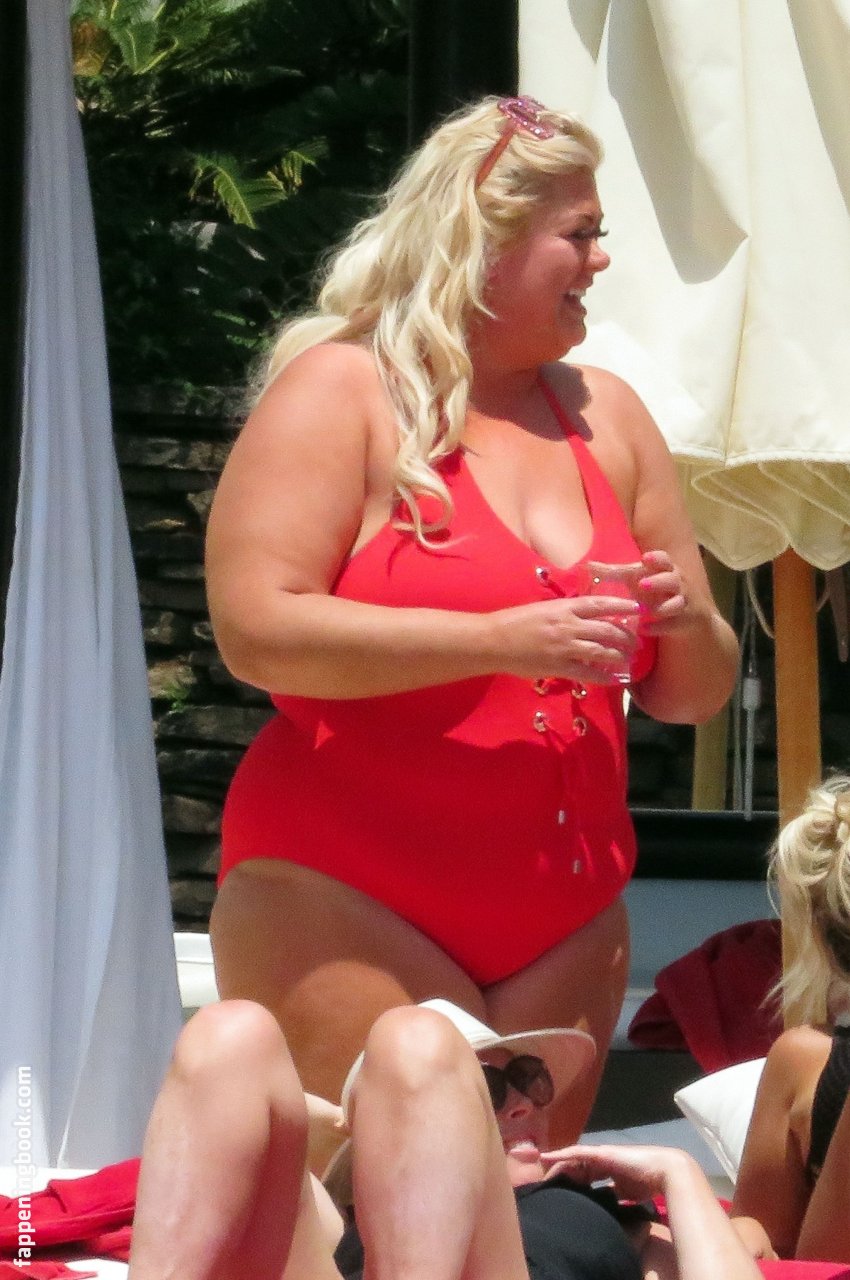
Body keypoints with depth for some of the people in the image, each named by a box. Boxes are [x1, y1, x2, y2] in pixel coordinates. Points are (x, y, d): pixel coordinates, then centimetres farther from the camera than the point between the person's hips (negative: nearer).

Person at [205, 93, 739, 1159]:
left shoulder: (607, 417, 14)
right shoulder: (343, 390, -3)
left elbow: (692, 694, 18)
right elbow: (256, 630, -16)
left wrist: (686, 624, -5)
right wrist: (499, 640, -20)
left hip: (566, 929, 6)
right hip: (348, 906, -6)